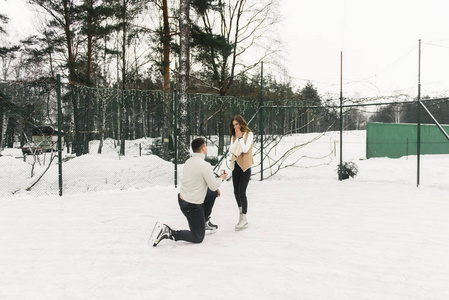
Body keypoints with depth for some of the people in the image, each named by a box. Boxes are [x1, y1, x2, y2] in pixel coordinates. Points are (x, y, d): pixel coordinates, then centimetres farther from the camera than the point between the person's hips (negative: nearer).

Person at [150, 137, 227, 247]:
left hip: (182, 197, 9)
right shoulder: (205, 165, -24)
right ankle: (167, 233, -6)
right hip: (192, 206, -9)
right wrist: (221, 178, 7)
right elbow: (214, 186, -14)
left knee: (213, 193, 26)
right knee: (198, 238, 5)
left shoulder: (188, 161, 2)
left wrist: (214, 188, 23)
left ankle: (205, 221, 33)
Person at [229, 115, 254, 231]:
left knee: (242, 192, -9)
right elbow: (231, 150, 0)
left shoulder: (249, 134, -5)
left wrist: (240, 137, -13)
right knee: (236, 192, 12)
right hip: (236, 165, 6)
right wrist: (237, 138, -7)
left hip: (245, 166, -6)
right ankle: (241, 212, 31)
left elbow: (245, 149, -15)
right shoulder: (234, 136, 12)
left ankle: (244, 219, -2)